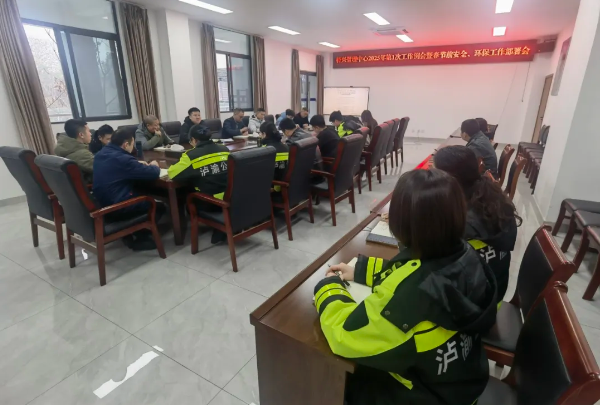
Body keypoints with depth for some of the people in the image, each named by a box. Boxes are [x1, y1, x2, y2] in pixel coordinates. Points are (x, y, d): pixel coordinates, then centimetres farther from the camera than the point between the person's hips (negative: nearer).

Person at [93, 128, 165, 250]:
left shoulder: (101, 154, 6)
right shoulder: (123, 159, -21)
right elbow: (153, 173, -18)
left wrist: (137, 164, 15)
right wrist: (154, 165, 5)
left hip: (101, 204, 9)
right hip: (117, 208, -9)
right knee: (159, 206, 9)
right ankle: (140, 238, 11)